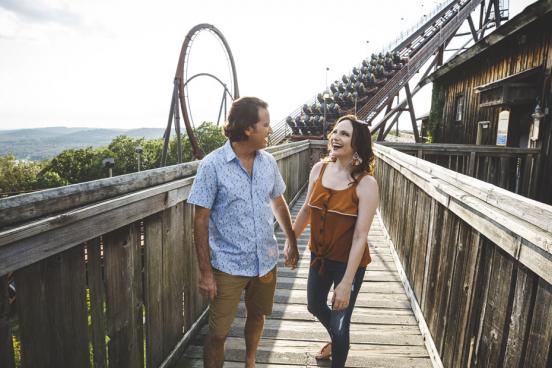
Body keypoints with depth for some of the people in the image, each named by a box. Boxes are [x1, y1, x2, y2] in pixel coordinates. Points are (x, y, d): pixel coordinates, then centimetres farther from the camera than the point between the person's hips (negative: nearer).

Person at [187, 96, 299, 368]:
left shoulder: (268, 162, -1)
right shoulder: (212, 165, -15)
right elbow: (201, 221, -13)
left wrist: (292, 241, 17)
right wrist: (205, 272, -13)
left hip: (266, 261, 5)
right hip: (229, 266, -5)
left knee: (257, 316, 24)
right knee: (218, 333, 6)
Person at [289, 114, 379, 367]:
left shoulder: (366, 183, -22)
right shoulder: (319, 169, -7)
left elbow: (360, 237, -21)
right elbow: (306, 209, 7)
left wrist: (346, 283, -20)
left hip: (348, 261, -6)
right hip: (319, 255, 6)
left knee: (340, 322, 9)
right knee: (315, 306, 27)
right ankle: (336, 341, 60)